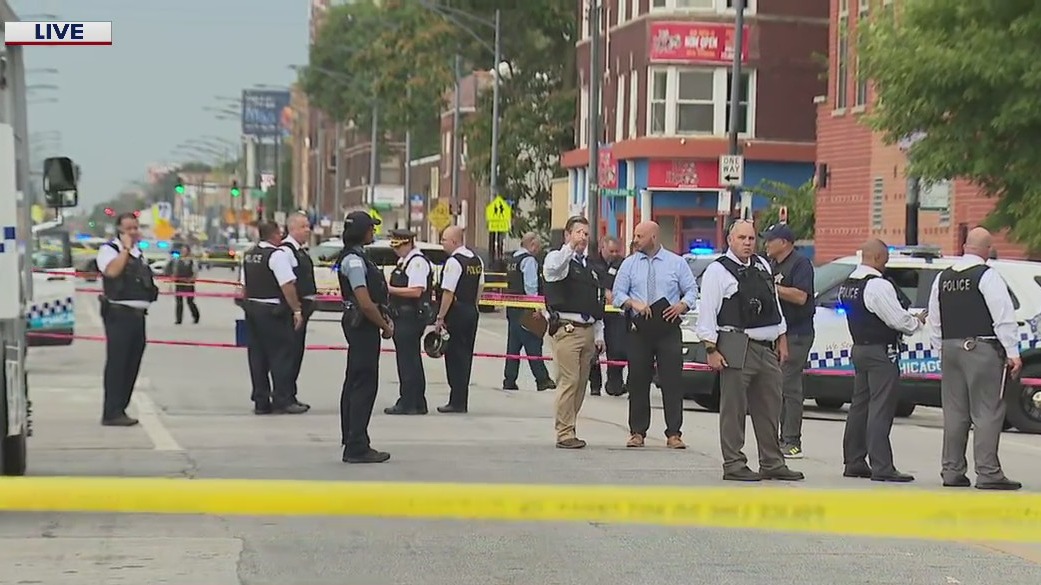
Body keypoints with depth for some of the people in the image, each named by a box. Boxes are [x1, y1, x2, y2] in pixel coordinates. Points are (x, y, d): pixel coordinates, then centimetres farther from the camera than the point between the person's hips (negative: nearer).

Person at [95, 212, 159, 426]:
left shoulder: (138, 253, 21)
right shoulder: (109, 249, -3)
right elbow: (112, 271, -23)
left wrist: (152, 290, 16)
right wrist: (126, 248, -15)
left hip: (138, 315, 8)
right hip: (119, 314, -8)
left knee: (132, 365, 9)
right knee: (117, 363, -10)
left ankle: (119, 409, 15)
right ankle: (112, 413, -10)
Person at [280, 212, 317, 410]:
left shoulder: (302, 251, 17)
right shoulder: (286, 250, -15)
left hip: (303, 306, 10)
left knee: (297, 351, 13)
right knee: (291, 351, -7)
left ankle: (289, 396, 20)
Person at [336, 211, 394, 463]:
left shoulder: (357, 257, 15)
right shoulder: (354, 261, -18)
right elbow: (365, 303, -23)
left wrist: (385, 318, 10)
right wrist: (385, 326, -11)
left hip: (360, 326, 11)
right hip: (363, 326, -11)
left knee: (354, 384, 15)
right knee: (364, 386, -9)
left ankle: (352, 441, 23)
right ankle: (357, 447, -8)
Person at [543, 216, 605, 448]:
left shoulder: (589, 266, 22)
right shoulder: (558, 258, -1)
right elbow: (553, 269, -28)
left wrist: (599, 334, 19)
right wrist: (571, 247, -41)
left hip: (588, 331, 8)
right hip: (566, 329, -8)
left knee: (581, 383, 9)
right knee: (569, 381, -12)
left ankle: (569, 430, 16)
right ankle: (564, 434, -10)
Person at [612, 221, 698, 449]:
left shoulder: (676, 263, 6)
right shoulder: (629, 264, 9)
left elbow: (692, 289, 6)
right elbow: (618, 294, 6)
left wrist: (682, 305, -13)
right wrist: (633, 303, -14)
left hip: (669, 329, -1)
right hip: (639, 330, 1)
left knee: (672, 381, -5)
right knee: (638, 381, 2)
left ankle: (673, 434, -1)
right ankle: (637, 432, 10)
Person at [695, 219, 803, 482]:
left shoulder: (762, 266, 16)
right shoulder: (718, 271, -5)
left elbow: (775, 303, 22)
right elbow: (707, 312, -9)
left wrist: (782, 340, 18)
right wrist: (711, 349, -14)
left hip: (767, 348, 7)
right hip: (736, 349, -7)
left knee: (770, 409, 11)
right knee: (734, 409, -3)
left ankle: (772, 463, 19)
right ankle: (733, 465, 2)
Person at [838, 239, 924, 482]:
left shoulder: (848, 285, 11)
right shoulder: (878, 285, -18)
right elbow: (898, 320, -18)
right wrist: (919, 321, 1)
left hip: (859, 348, 9)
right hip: (881, 352, -9)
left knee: (860, 405, 13)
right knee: (881, 409, -9)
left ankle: (853, 462, 17)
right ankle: (882, 467, -10)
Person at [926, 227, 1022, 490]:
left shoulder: (943, 278, 11)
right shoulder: (987, 276, -10)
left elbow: (934, 321, 17)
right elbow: (1004, 317, -12)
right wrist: (1013, 353, -9)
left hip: (950, 348, 7)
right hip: (982, 349, -7)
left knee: (955, 412, 10)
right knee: (987, 411, -5)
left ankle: (952, 471, 12)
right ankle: (988, 473, -9)